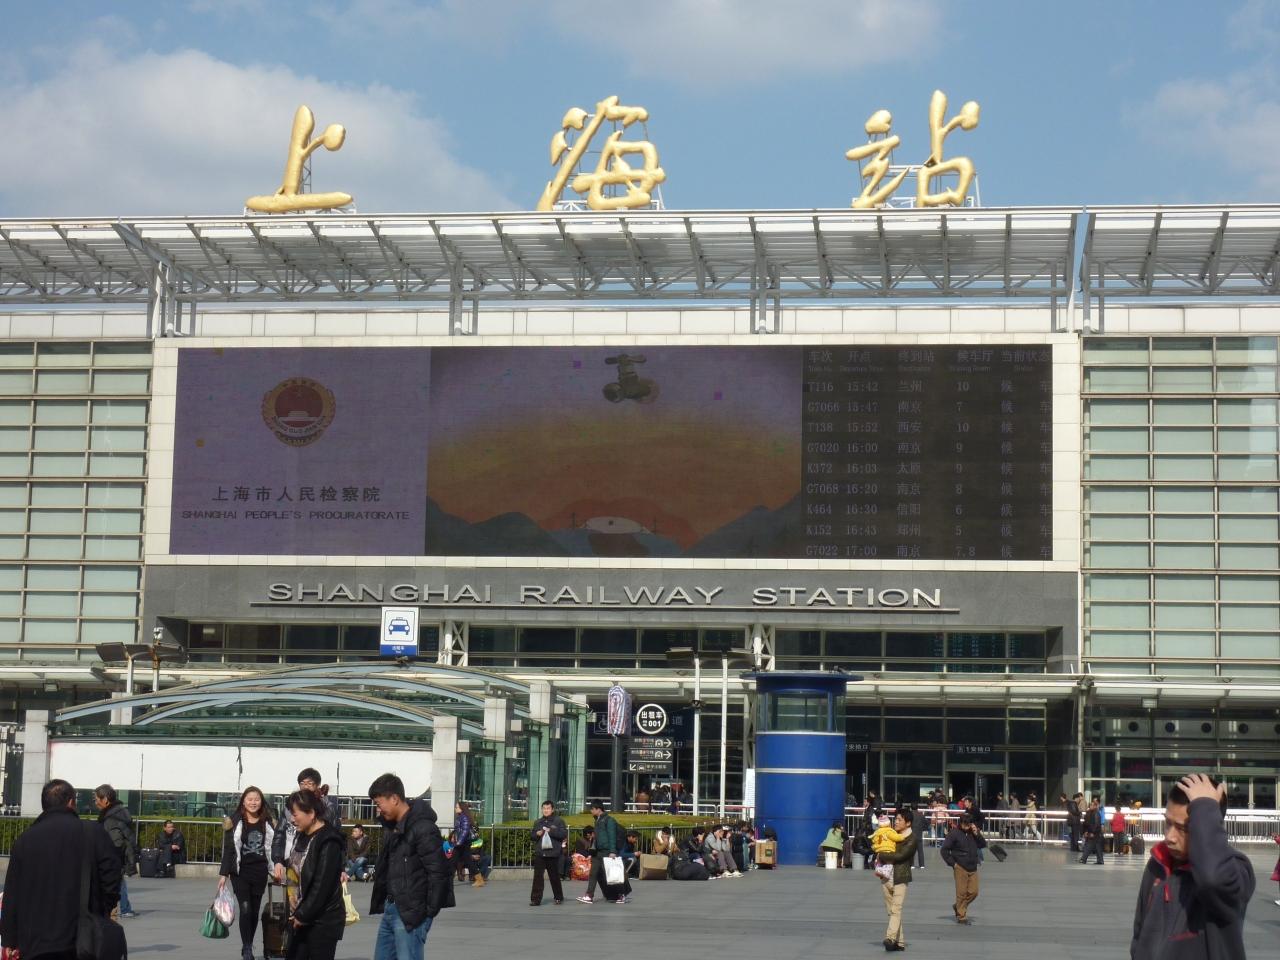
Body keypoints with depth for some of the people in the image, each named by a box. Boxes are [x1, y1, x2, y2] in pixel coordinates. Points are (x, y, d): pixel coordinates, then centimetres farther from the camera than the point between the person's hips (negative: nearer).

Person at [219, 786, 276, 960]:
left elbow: (274, 847, 11)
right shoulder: (235, 821, -3)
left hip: (260, 872, 3)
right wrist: (223, 874, -5)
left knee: (255, 911, 6)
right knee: (245, 909, -13)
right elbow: (228, 849, -2)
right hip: (240, 872, -3)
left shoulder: (268, 822, 5)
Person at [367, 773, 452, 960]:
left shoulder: (423, 829, -17)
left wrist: (430, 911, -16)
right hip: (391, 909, 9)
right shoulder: (391, 827, 12)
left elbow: (438, 873, -18)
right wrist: (378, 903, 10)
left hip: (412, 913, -9)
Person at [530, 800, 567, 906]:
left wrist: (551, 831, -17)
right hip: (539, 854, 3)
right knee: (537, 876, -6)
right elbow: (532, 836, 21)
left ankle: (559, 898, 22)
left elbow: (564, 834, -9)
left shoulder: (558, 821, 1)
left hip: (553, 854, -3)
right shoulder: (537, 822, 14)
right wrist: (537, 834, -2)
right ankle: (536, 899, -7)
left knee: (555, 877, 7)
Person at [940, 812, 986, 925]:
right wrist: (952, 863, -9)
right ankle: (961, 916, 7)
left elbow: (983, 845, 6)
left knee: (973, 892, 2)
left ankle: (958, 906, 24)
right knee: (962, 892, -2)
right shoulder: (954, 833, -8)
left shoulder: (973, 832, 7)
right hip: (960, 868, -5)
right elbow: (944, 849, -7)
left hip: (973, 868, 5)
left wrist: (977, 834, -8)